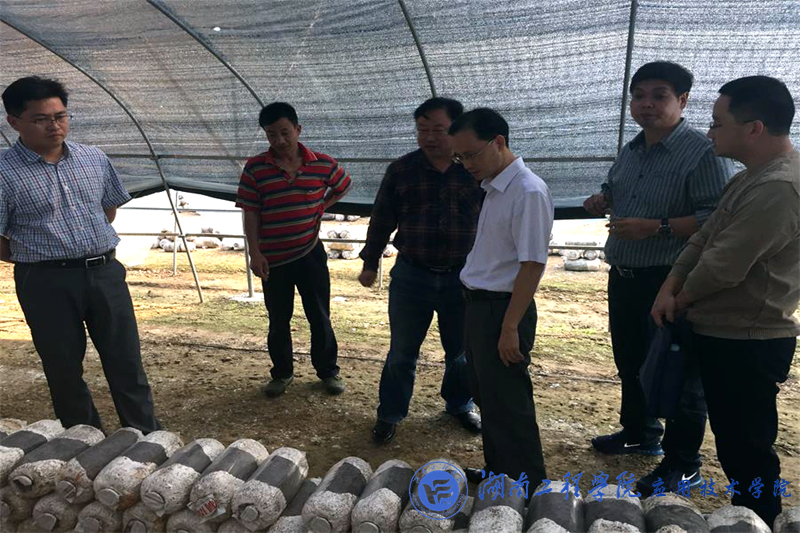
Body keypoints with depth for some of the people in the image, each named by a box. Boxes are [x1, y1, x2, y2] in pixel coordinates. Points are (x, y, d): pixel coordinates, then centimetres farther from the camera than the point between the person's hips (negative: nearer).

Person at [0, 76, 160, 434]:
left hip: (105, 272, 3)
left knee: (126, 361, 7)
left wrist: (92, 247, 11)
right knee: (64, 368, 10)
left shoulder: (94, 159, 5)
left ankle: (149, 438, 19)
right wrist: (40, 255, 1)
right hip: (47, 283, -3)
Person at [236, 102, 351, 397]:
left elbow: (343, 186, 15)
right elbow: (250, 213, -6)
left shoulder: (323, 164, -5)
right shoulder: (255, 168, -7)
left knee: (320, 317, 9)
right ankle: (282, 373, 30)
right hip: (273, 259, 0)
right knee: (278, 321, 13)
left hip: (311, 254, 0)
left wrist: (320, 207, 2)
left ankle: (328, 371, 27)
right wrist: (255, 254, -11)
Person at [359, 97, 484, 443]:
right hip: (411, 276, 0)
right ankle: (390, 414, 28)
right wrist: (370, 263, 10)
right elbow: (381, 220, 6)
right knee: (402, 352, 10)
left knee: (461, 350, 16)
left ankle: (459, 405, 41)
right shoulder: (401, 170, -2)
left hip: (463, 278, 0)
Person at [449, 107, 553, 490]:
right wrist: (476, 310, 15)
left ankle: (528, 488, 21)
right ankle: (497, 473, 37)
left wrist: (510, 327, -20)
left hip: (502, 308, -9)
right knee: (486, 397, 19)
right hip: (478, 304, 9)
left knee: (507, 405, 3)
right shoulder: (493, 187, 10)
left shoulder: (529, 192, -18)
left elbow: (533, 264, -20)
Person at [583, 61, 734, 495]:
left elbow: (717, 218, -21)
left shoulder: (701, 152, -14)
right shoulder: (631, 152, 12)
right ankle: (639, 433, 42)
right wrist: (603, 202, 6)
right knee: (631, 362, 21)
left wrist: (656, 227, -26)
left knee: (677, 373, 2)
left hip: (671, 282, -8)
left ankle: (682, 467, 18)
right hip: (624, 277, 8)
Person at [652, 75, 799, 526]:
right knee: (733, 441, 22)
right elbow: (704, 239, 12)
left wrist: (681, 300, -5)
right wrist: (669, 290, -1)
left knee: (747, 449, 5)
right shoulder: (753, 178, 12)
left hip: (747, 343, -10)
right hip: (726, 334, 10)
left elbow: (723, 267, -24)